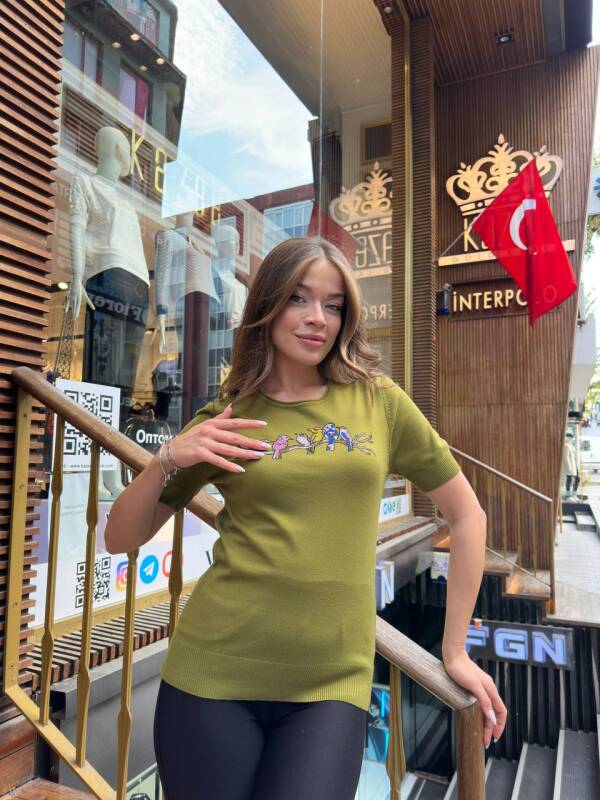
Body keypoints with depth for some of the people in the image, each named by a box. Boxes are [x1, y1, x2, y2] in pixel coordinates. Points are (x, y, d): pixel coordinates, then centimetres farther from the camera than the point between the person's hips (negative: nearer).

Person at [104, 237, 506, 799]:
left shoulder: (380, 401, -1)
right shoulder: (223, 420, 1)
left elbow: (466, 515, 6)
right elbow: (119, 539, 6)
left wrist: (455, 652, 6)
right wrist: (167, 461, -12)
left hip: (331, 685, 0)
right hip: (213, 672, 1)